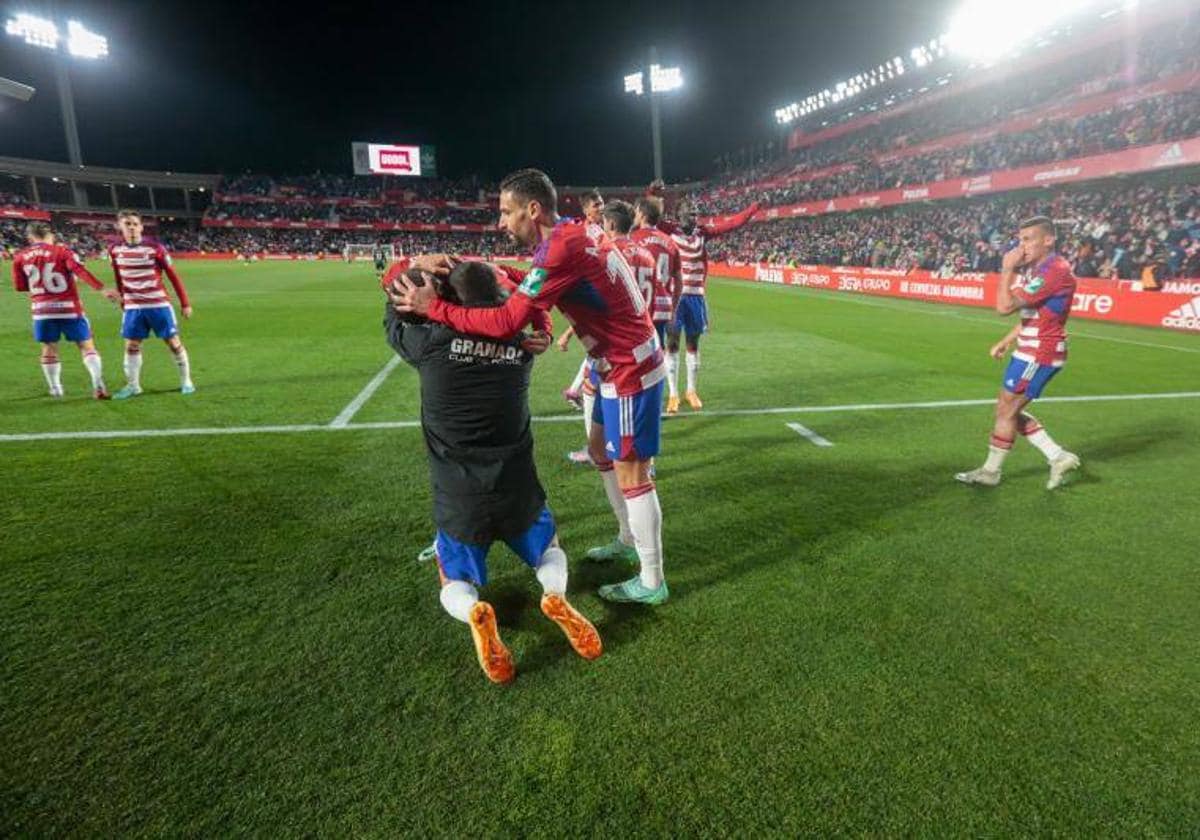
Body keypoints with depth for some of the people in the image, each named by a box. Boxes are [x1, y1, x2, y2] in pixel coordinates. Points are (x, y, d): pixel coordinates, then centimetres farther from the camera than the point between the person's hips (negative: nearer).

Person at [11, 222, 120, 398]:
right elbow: (81, 272, -18)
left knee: (49, 348, 15)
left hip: (42, 310, 3)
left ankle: (55, 389, 20)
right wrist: (102, 290, -26)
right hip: (68, 308, -3)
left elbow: (19, 286, 13)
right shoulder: (61, 251, -3)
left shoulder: (20, 257, 7)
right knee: (86, 346, 2)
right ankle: (99, 386, -9)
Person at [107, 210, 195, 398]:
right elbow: (119, 279, 14)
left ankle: (186, 381, 13)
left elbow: (173, 277, -5)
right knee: (131, 346, 4)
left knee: (173, 342, 1)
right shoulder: (115, 250, 1)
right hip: (133, 307, 3)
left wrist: (185, 303, -5)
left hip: (159, 304, -3)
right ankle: (133, 385, 16)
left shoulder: (155, 248, -9)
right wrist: (123, 301, 18)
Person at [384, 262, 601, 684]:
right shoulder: (522, 345, -3)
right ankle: (555, 597, -4)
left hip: (457, 504, -1)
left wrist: (417, 278, 22)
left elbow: (394, 322, 11)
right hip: (518, 496, 2)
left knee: (455, 588, 24)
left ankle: (475, 613, -13)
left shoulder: (433, 341, -11)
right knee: (551, 551, 31)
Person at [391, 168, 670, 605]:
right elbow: (530, 283, 7)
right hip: (624, 364, 10)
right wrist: (459, 265, -1)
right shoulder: (573, 236, 7)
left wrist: (433, 307, -19)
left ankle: (651, 583, 15)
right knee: (600, 450, 22)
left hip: (629, 372, -10)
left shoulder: (562, 250, -24)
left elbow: (506, 322, -28)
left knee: (631, 473, -1)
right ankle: (629, 540, 38)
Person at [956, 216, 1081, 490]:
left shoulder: (1055, 270, -20)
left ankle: (991, 471, 13)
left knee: (1006, 410, -1)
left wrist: (1007, 269, -17)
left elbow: (1005, 306, -26)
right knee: (1008, 409, 14)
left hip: (1040, 354, -10)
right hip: (1031, 350, 10)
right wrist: (1007, 341, 15)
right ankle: (1059, 457, 21)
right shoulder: (1038, 268, 12)